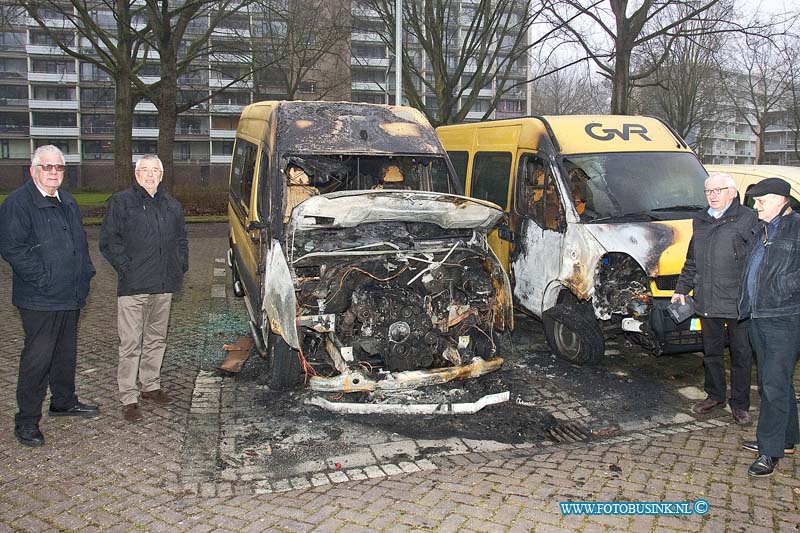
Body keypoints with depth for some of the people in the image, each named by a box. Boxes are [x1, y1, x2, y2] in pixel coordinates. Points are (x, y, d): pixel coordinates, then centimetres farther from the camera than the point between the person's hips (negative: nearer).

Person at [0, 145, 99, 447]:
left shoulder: (68, 203, 15)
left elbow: (81, 242, 24)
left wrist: (85, 273, 11)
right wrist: (42, 278, -20)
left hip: (71, 296, 8)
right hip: (40, 299, -8)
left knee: (66, 352, 18)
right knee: (37, 357, -4)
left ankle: (63, 401, 35)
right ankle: (26, 421, 7)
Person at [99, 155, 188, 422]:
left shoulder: (171, 205, 14)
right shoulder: (120, 202, -1)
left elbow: (181, 238, 23)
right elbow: (108, 240, -5)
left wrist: (180, 266, 10)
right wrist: (126, 267, -12)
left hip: (164, 285, 5)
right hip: (133, 286, -5)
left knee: (157, 339, 16)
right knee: (131, 344, -4)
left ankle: (151, 385, 30)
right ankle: (128, 399, 4)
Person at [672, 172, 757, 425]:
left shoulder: (748, 219, -7)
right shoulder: (700, 221, 13)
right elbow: (692, 260, 21)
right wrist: (682, 288, 17)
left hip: (738, 303, -5)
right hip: (706, 302, 6)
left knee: (741, 355, 6)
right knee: (711, 352, 16)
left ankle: (740, 403, 19)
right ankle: (715, 395, 32)